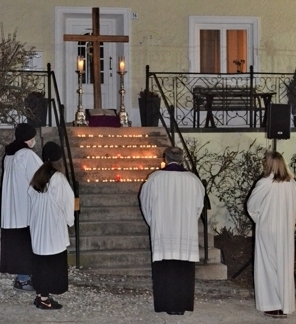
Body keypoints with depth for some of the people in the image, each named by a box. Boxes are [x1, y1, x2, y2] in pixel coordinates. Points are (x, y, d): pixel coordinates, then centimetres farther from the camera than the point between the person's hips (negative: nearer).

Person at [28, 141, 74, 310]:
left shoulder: (38, 175, 4)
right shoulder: (57, 177, -15)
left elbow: (32, 196, 5)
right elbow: (65, 201, -11)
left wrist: (39, 216, 11)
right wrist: (69, 220, 3)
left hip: (38, 224, 7)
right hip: (53, 225, -7)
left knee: (40, 260, 13)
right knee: (51, 261, 0)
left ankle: (40, 296, 18)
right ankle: (44, 299, 3)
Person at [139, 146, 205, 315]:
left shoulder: (154, 178, -6)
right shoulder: (192, 179, -4)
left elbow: (146, 203, 5)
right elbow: (199, 205, 7)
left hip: (162, 232, 0)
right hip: (186, 232, 0)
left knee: (163, 269, 7)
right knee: (184, 270, 6)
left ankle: (166, 305, 9)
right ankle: (182, 305, 8)